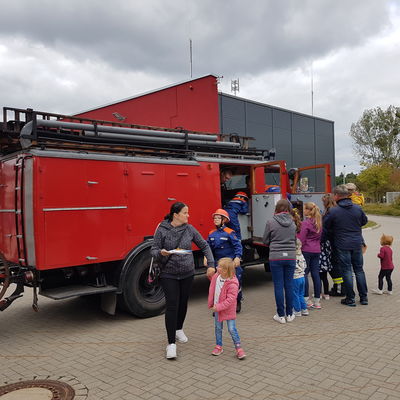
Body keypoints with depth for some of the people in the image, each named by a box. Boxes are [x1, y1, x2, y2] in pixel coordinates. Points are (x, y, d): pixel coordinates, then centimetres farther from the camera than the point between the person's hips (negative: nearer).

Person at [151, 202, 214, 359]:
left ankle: (179, 329, 41)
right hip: (168, 274, -4)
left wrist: (211, 264, 1)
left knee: (183, 303, 15)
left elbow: (204, 246, 8)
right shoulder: (162, 230, -8)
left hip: (187, 273, 4)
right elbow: (154, 250, -4)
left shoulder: (190, 229, 0)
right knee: (172, 306, -8)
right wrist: (161, 253, -27)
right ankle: (171, 343, -2)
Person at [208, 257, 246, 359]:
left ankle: (238, 348, 13)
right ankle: (219, 346, 30)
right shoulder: (216, 276, -6)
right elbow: (212, 289, 15)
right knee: (218, 328, 15)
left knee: (232, 329, -2)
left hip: (228, 310, -6)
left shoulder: (232, 283, -27)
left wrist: (218, 307, -24)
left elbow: (230, 299, -26)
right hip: (216, 307, 6)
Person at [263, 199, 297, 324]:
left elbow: (265, 240, 2)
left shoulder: (271, 222, -6)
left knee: (278, 286, 4)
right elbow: (295, 239, 13)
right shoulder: (292, 223, 4)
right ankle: (289, 314, 19)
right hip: (290, 256, 3)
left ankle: (281, 315, 10)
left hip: (276, 257, -3)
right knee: (289, 285, 11)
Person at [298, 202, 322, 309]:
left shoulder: (305, 223, -13)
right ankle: (317, 300, 13)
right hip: (317, 251, 7)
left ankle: (306, 300, 2)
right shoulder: (319, 222, 9)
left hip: (306, 251, -7)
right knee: (316, 274, 8)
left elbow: (301, 239, -13)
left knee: (304, 274, 1)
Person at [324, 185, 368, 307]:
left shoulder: (333, 211, -14)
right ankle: (364, 297, 21)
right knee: (359, 270, 14)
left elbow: (325, 227, -4)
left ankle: (350, 299, 9)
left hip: (342, 245, -4)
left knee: (346, 271, 4)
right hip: (357, 244, 4)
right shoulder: (358, 208, -2)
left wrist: (333, 234, 14)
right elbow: (365, 221, 14)